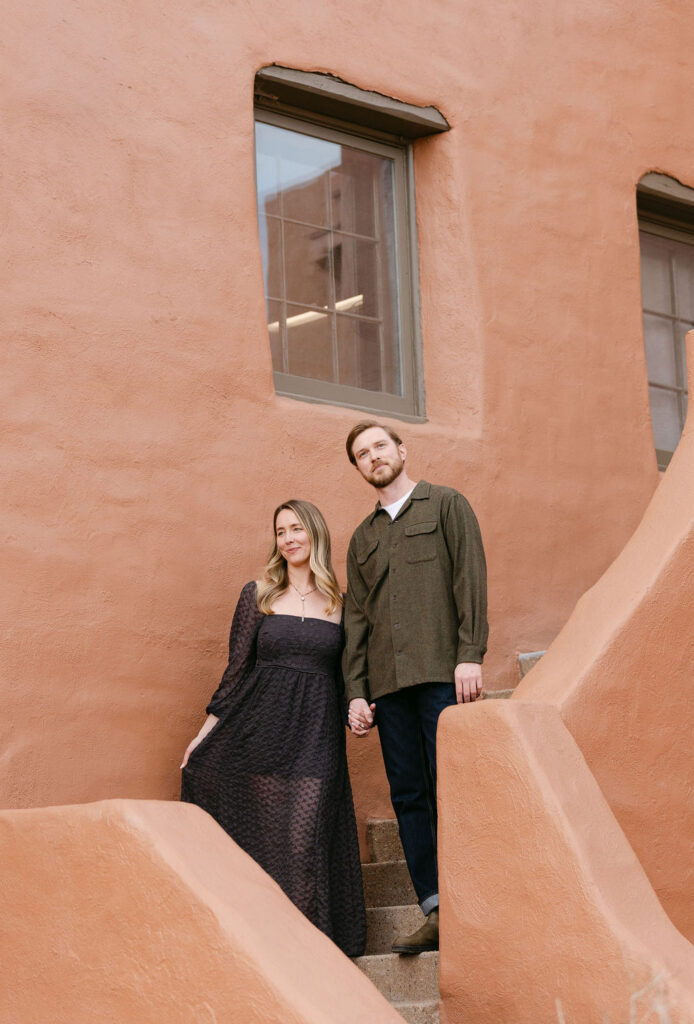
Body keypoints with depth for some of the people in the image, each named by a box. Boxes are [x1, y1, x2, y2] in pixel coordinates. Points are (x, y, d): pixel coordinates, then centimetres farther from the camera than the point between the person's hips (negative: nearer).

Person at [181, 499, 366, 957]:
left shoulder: (339, 605, 9)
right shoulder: (258, 596, 7)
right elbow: (237, 669, 8)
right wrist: (206, 731, 4)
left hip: (315, 737, 0)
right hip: (258, 732, 0)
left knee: (303, 843, -8)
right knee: (256, 840, 1)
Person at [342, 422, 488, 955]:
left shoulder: (446, 505, 9)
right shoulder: (363, 537, 23)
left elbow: (470, 578, -1)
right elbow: (356, 617, 18)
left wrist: (470, 653, -13)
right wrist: (356, 691, 8)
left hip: (442, 671, -5)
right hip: (388, 681, 5)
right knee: (409, 795, -1)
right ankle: (437, 913, 0)